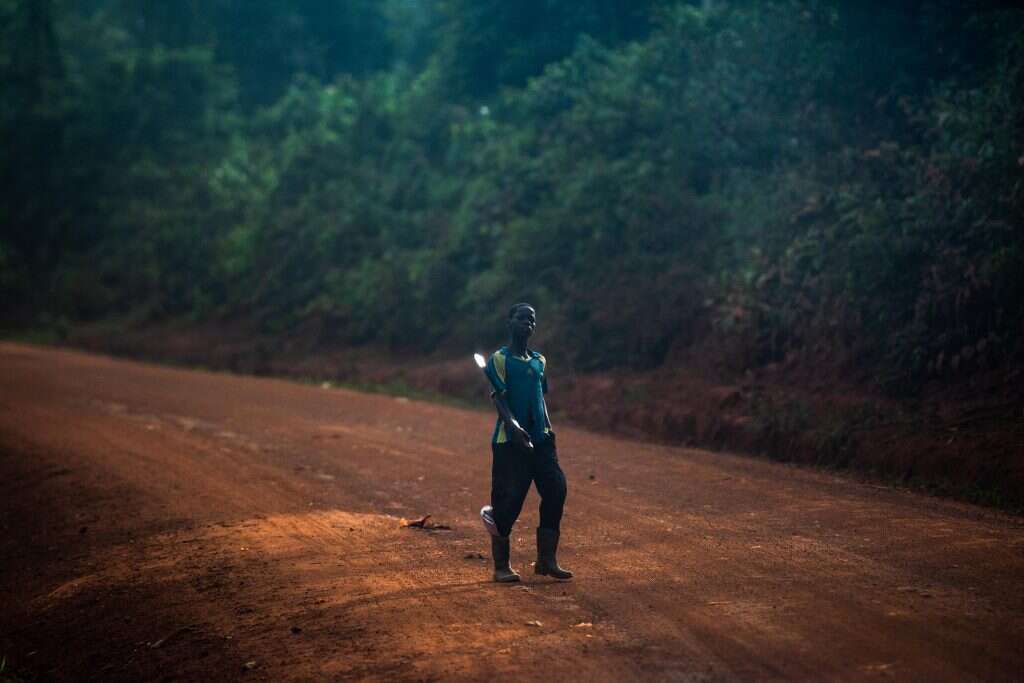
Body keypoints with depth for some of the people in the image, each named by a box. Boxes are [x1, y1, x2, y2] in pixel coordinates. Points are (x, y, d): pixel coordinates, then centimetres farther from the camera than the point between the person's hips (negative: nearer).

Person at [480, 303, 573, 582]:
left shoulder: (539, 361, 16)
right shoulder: (499, 359, -4)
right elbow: (499, 399, -14)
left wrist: (548, 429, 12)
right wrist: (513, 426, -28)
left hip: (540, 440, 6)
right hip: (509, 442, -6)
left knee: (556, 491, -5)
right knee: (507, 500, -6)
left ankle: (546, 560, 4)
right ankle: (502, 566, 5)